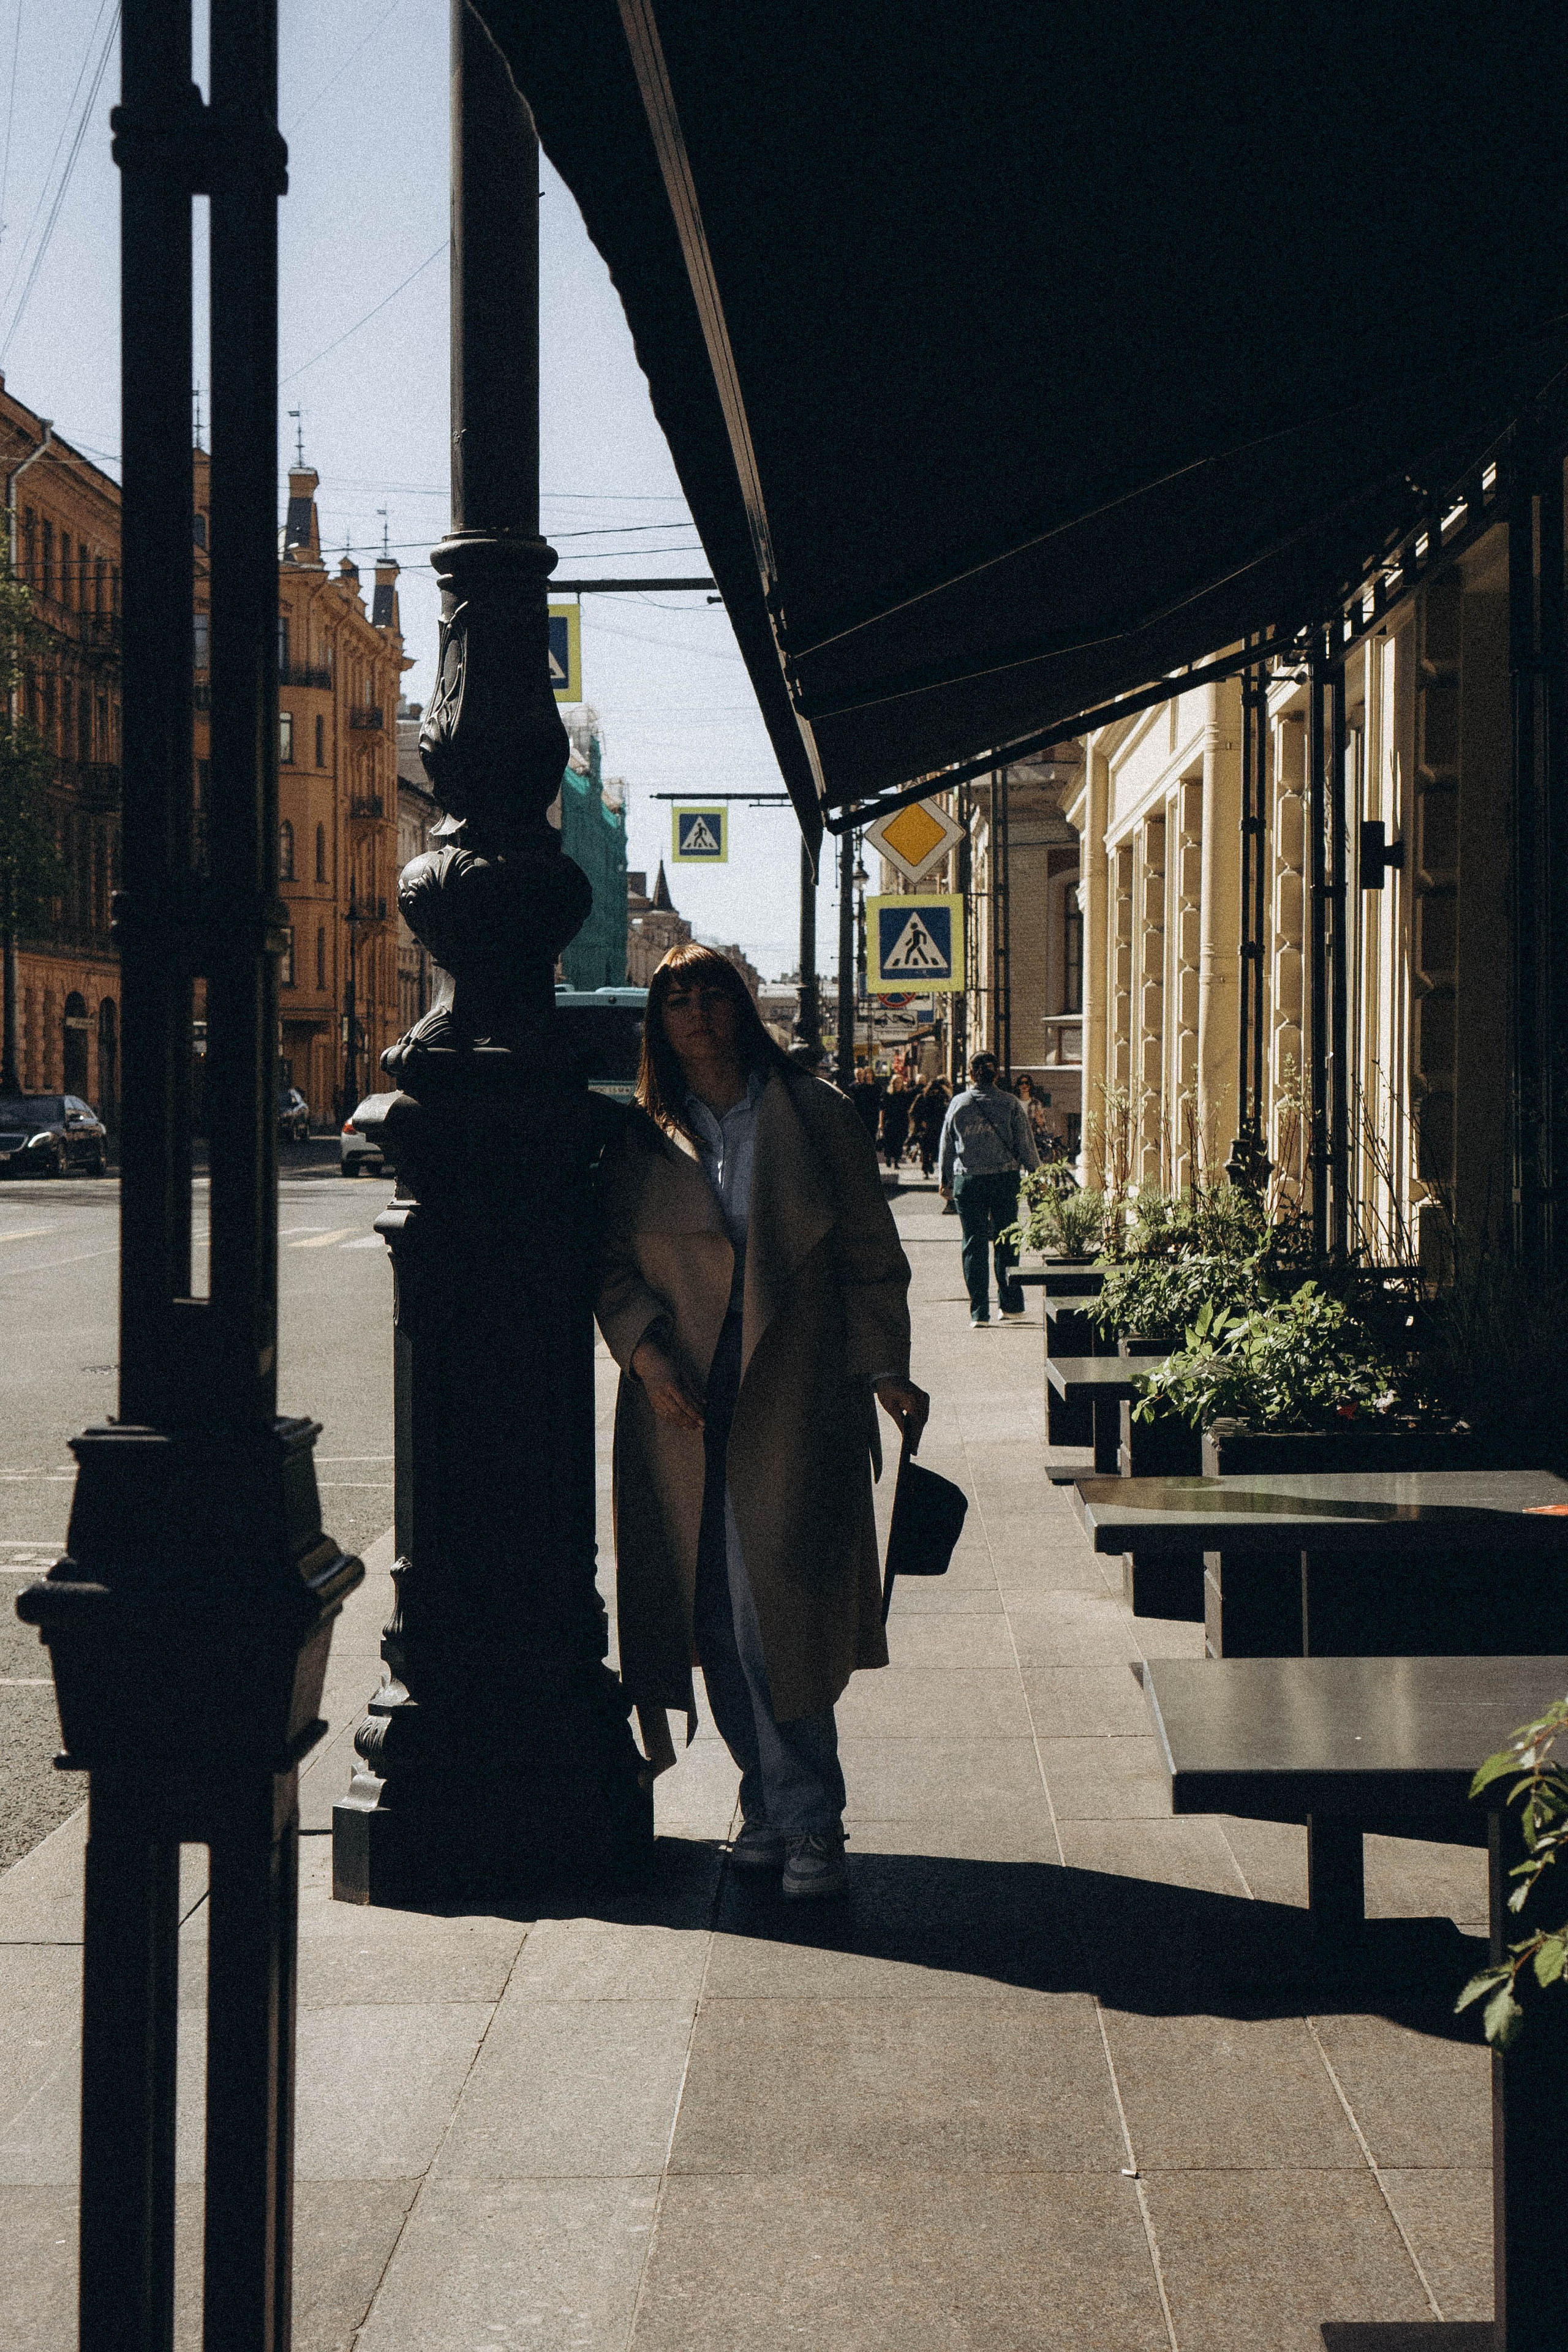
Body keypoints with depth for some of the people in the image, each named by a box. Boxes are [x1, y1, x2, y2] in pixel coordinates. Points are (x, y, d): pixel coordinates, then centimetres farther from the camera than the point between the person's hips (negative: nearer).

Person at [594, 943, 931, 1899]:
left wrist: (886, 1371, -2)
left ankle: (808, 1820, 2)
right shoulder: (640, 1142, 9)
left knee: (777, 1610, -9)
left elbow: (870, 1255, 6)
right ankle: (774, 1804, 18)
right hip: (681, 1407, 3)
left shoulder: (816, 1115, 5)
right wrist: (645, 1353, -8)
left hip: (794, 1400, -2)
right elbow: (613, 1265, 9)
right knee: (718, 1621, 4)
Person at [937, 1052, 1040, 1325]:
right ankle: (1011, 1305, 14)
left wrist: (945, 1181, 18)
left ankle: (979, 1312, 2)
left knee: (974, 1245, 5)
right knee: (1006, 1244, 13)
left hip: (968, 1182, 0)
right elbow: (1026, 1146, 0)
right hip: (1005, 1179, 0)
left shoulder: (958, 1104, -1)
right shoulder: (1011, 1104, -3)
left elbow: (946, 1147, 6)